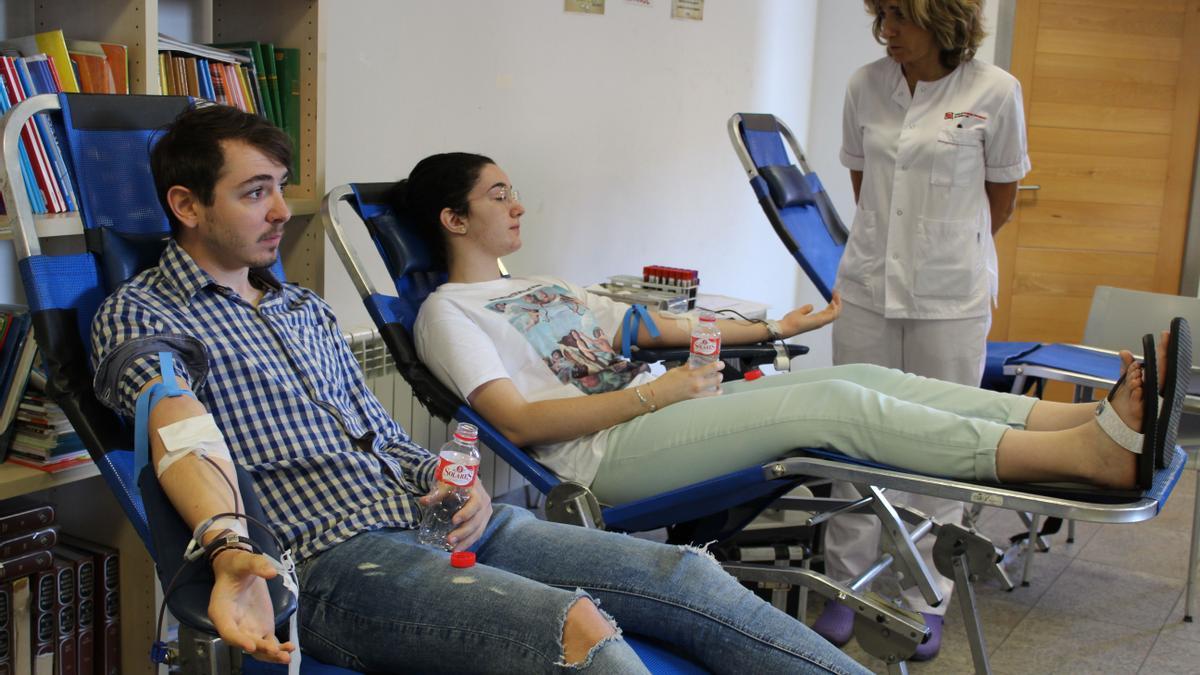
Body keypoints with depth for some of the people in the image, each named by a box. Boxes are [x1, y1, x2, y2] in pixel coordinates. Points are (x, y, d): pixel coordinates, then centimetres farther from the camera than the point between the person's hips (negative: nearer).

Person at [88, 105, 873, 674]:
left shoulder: (307, 309, 24)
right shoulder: (141, 315, 3)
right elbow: (182, 431, -19)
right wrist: (230, 547, -40)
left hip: (437, 520, 7)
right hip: (336, 560, -7)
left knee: (684, 573, -9)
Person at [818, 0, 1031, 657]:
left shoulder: (994, 91, -5)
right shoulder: (865, 86, 3)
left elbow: (1001, 198, 6)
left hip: (952, 297, -3)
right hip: (868, 287, 3)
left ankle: (927, 603, 17)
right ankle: (845, 585, 21)